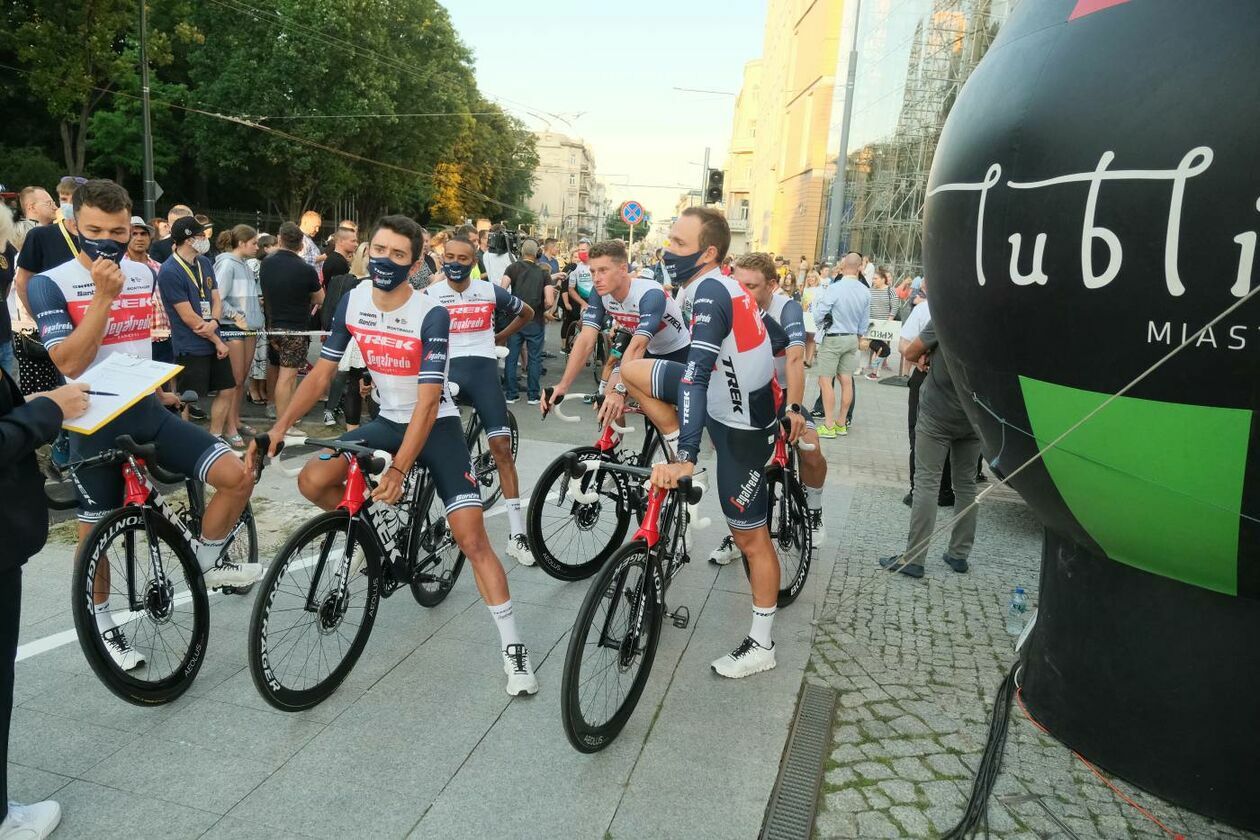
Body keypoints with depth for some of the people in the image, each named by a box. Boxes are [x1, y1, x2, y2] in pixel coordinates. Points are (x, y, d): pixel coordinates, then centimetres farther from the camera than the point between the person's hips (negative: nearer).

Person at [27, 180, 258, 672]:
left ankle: (208, 562, 12)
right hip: (97, 422, -4)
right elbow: (70, 363, -23)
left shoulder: (144, 275, 4)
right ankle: (102, 623, 32)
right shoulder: (51, 284, -11)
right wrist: (103, 295, -28)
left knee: (237, 476, -12)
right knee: (95, 530, 10)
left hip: (148, 413, 4)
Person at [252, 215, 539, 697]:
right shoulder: (352, 303, -6)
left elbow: (427, 402, -25)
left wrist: (398, 470, -31)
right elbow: (321, 374, 1)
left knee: (471, 538, -14)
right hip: (387, 421, 5)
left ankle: (513, 648, -4)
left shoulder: (431, 315, -22)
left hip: (436, 426, -5)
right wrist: (278, 428, -8)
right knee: (313, 481, -15)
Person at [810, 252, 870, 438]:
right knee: (846, 381, 11)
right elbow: (864, 323, 8)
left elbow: (818, 316, -16)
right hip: (852, 339, 6)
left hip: (833, 339, -6)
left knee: (825, 381, 0)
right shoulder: (865, 292, -1)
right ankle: (842, 423, 21)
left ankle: (829, 426, 0)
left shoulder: (834, 288, -19)